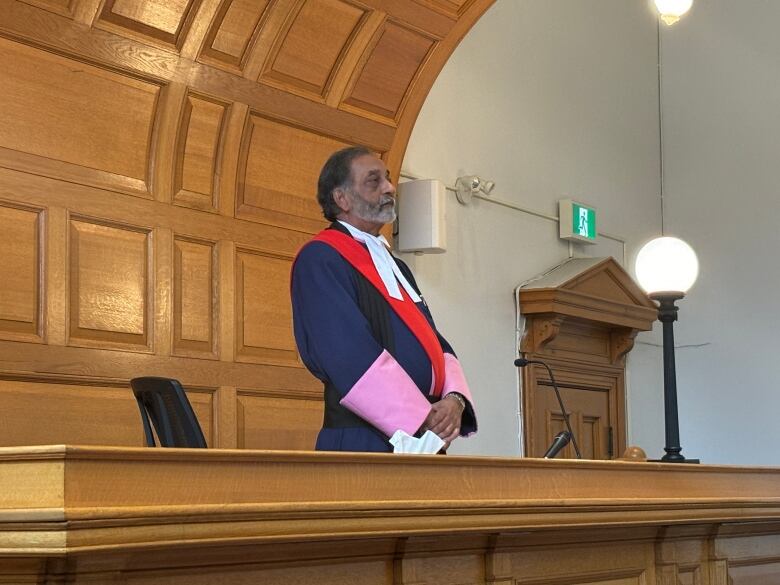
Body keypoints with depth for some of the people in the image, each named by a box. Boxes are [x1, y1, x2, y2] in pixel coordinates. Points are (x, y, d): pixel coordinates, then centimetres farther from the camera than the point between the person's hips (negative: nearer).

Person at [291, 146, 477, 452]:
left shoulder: (396, 266, 20)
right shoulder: (319, 260, -7)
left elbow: (436, 343, 14)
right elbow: (349, 355, -18)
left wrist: (455, 398, -7)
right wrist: (421, 418, -20)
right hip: (364, 442, -8)